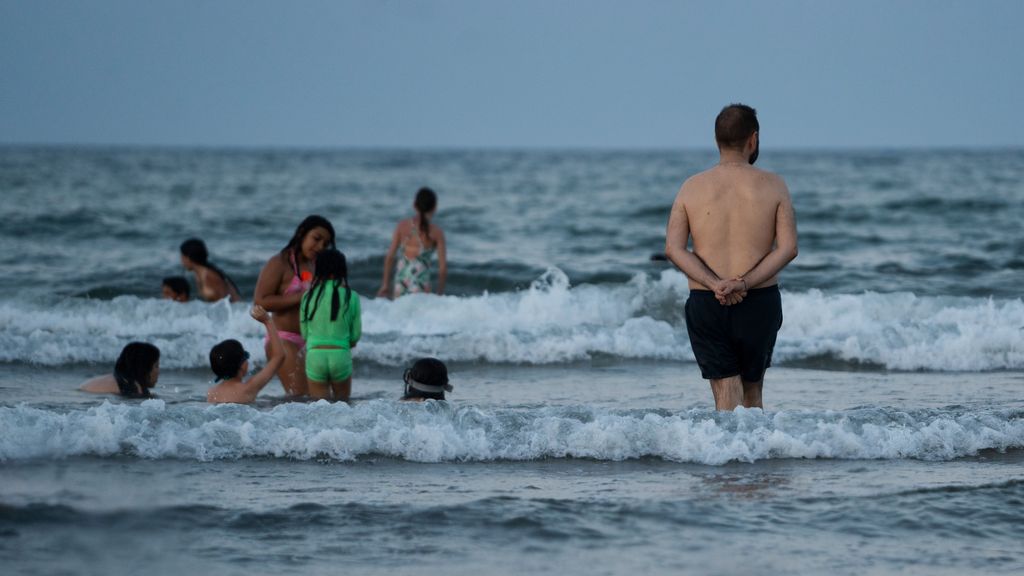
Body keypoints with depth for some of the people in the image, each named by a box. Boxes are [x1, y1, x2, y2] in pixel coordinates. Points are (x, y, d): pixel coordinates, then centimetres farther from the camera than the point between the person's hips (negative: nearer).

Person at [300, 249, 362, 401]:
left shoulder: (309, 296, 1)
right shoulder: (351, 297, -1)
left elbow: (304, 333, 7)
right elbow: (356, 335, 5)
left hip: (315, 355, 1)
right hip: (341, 355, -1)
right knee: (342, 404, 7)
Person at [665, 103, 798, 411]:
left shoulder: (692, 187, 2)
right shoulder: (773, 185, 0)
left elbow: (673, 248, -6)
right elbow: (788, 248, -8)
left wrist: (715, 285, -13)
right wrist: (744, 283, -13)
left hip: (706, 305, 0)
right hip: (760, 303, 0)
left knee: (727, 394, 2)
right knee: (753, 391, 19)